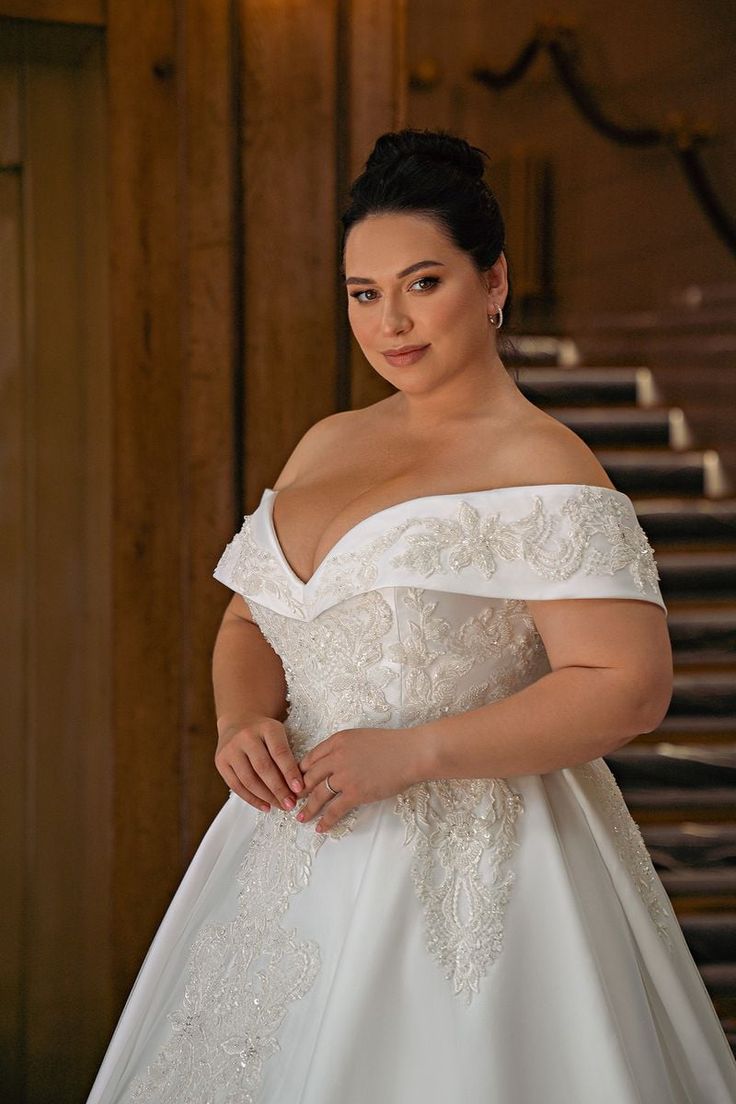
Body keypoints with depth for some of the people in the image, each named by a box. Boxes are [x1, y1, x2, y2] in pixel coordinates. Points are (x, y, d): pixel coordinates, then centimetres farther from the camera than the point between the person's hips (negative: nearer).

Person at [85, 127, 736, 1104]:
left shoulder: (541, 469, -11)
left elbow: (630, 685, -18)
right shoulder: (326, 445, 11)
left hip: (465, 864, -7)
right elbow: (251, 620, 17)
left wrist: (415, 749, -22)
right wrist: (243, 720, -5)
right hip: (298, 842, 7)